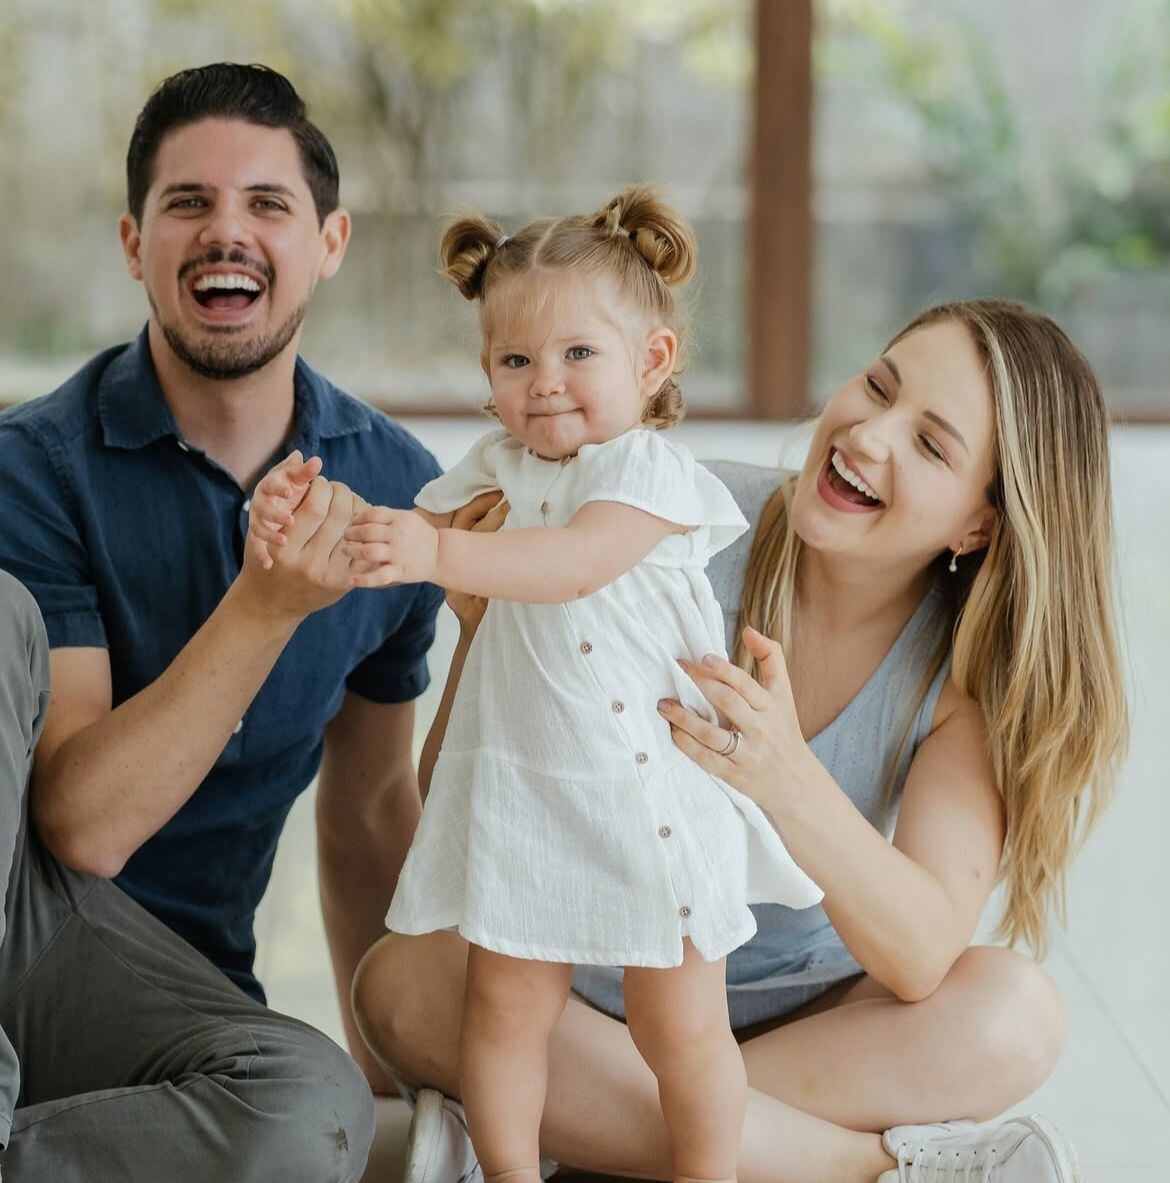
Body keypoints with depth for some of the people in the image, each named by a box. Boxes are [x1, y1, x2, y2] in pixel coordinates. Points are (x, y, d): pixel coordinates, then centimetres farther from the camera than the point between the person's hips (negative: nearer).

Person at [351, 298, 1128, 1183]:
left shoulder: (976, 662, -12)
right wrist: (486, 627, -32)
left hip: (803, 1009, 1)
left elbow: (921, 958, -24)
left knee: (1014, 1012, -27)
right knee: (402, 981, -29)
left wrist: (788, 781, -41)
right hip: (597, 988, 0)